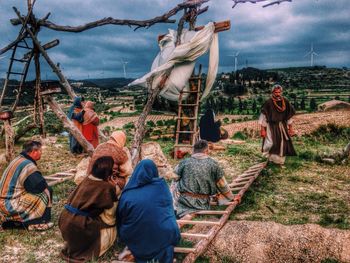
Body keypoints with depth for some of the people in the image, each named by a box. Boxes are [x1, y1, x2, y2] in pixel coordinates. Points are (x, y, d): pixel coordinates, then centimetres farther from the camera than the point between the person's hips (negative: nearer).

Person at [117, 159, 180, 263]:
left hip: (138, 242, 1)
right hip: (162, 238, -1)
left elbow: (120, 219, 10)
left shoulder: (127, 194, -3)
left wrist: (122, 236, 28)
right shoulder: (161, 185, -3)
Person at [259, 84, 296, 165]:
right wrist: (262, 129, -13)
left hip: (282, 127, 4)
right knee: (271, 143, -15)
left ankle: (280, 162, 21)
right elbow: (263, 116, -10)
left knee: (282, 145, 6)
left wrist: (290, 127, 12)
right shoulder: (268, 103, -12)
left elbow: (289, 116, 11)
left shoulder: (285, 102, 1)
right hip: (271, 126, -4)